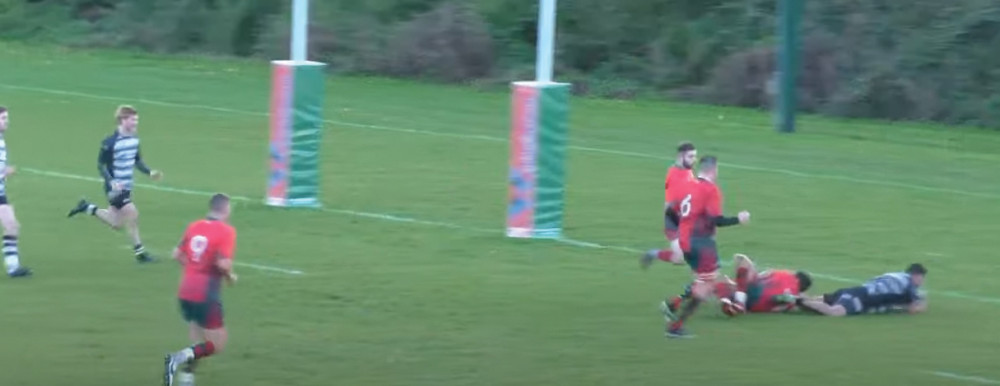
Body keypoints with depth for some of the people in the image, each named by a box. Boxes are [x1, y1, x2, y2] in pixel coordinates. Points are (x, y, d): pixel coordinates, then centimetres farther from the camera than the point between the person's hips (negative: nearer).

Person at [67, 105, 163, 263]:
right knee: (132, 214, -13)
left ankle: (88, 208, 29)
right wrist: (111, 182, -26)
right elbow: (101, 164, -14)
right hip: (115, 187, -8)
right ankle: (139, 252, -1)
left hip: (126, 187, 8)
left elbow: (137, 160, 17)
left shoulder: (134, 140, 3)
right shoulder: (111, 142, -19)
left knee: (116, 224, 12)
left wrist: (150, 172, 2)